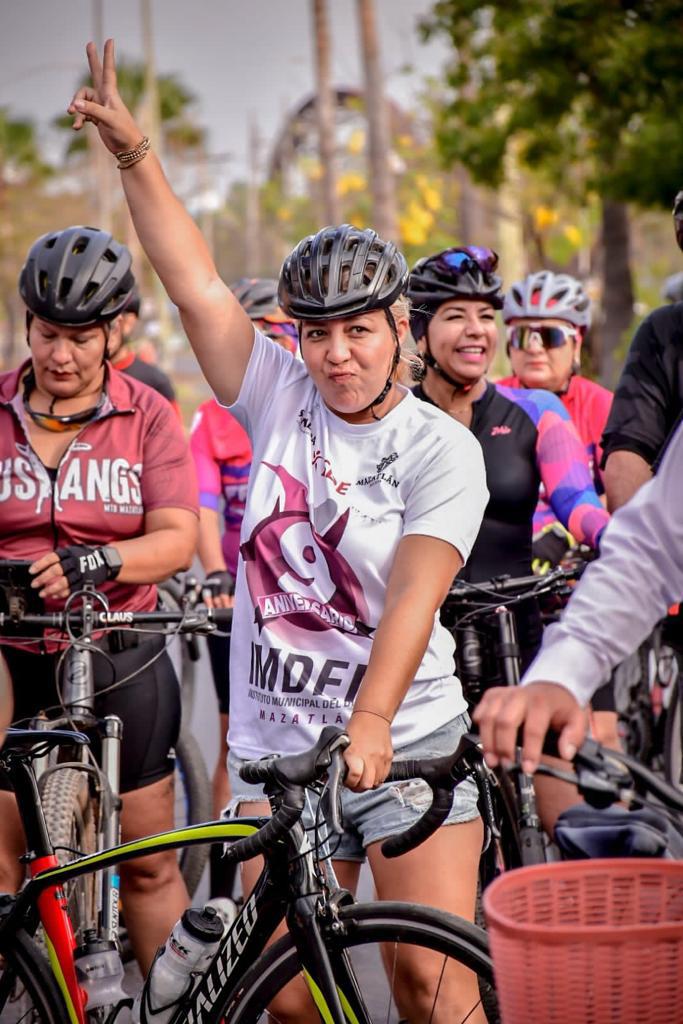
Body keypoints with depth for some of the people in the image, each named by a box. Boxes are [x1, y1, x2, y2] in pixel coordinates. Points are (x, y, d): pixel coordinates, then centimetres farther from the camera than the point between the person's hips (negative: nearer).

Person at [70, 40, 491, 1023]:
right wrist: (132, 151, -9)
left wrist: (371, 720, -31)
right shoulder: (280, 398, 5)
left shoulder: (441, 448, -5)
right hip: (276, 749, 3)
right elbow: (198, 286, -2)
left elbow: (415, 593, -18)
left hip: (406, 747, -3)